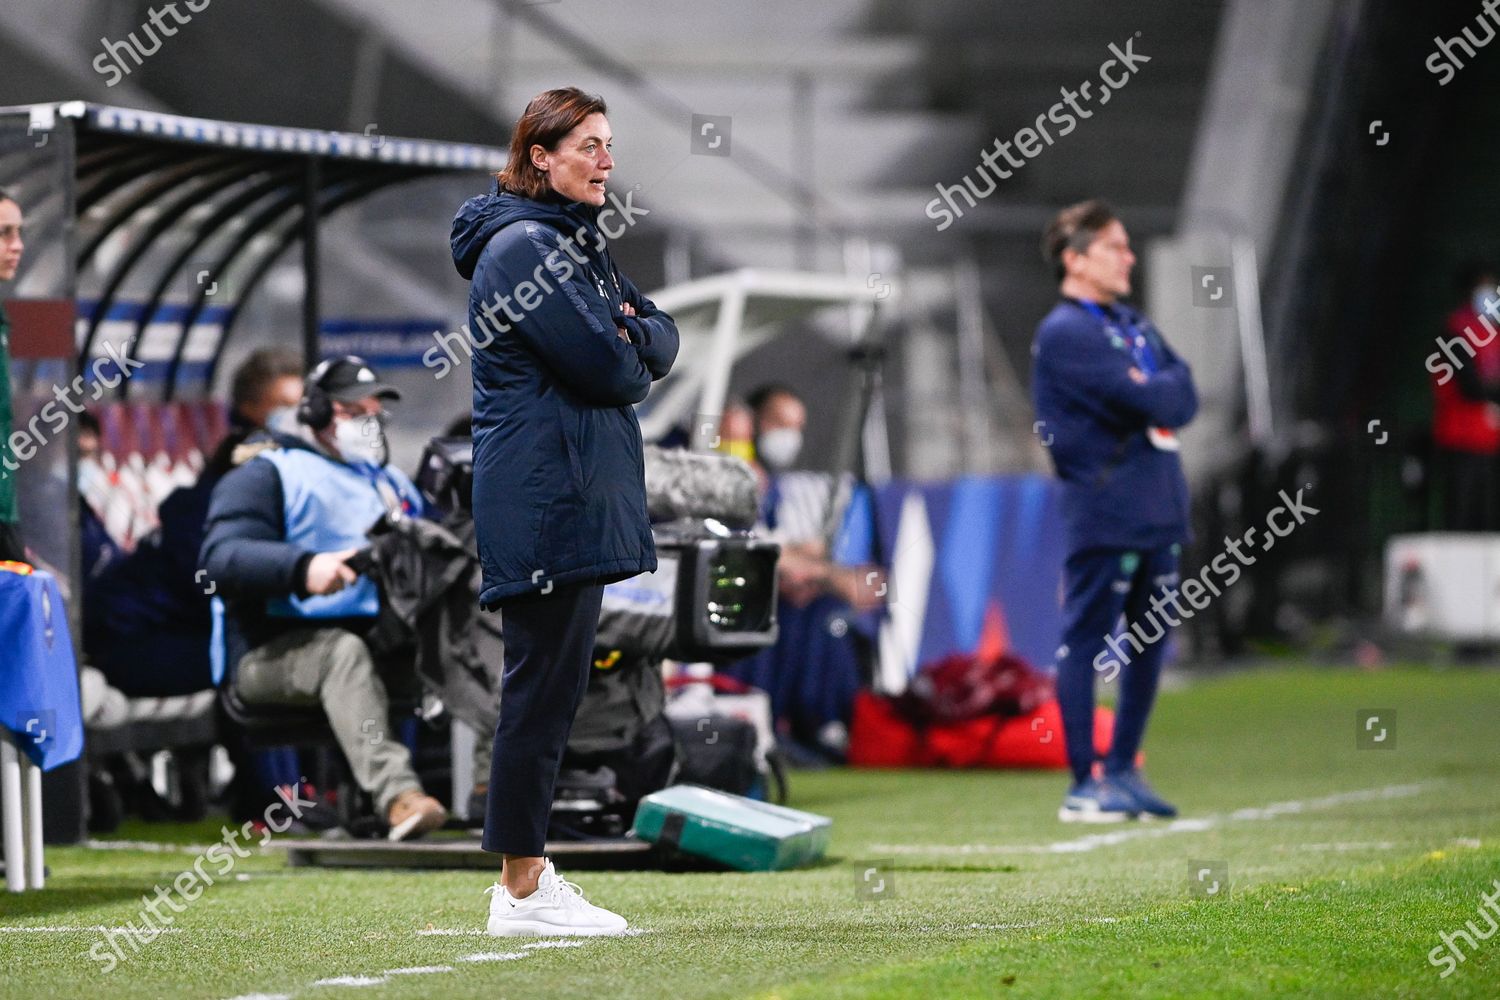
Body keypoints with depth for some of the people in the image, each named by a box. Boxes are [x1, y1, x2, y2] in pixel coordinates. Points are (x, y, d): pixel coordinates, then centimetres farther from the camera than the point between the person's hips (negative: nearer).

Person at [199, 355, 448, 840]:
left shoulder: (394, 483, 30)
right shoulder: (266, 474, 5)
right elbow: (220, 559, -11)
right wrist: (303, 568, -28)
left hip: (382, 641, 6)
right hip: (274, 652, -6)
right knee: (344, 652, -39)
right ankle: (396, 794, -56)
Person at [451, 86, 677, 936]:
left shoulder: (577, 243, 19)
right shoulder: (523, 246, -13)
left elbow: (661, 339, 14)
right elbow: (606, 367, -19)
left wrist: (623, 338, -8)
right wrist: (631, 359, 3)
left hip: (579, 496, 10)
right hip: (545, 501, -10)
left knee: (553, 688, 12)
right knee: (543, 687, -8)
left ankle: (527, 872, 18)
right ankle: (522, 890, -5)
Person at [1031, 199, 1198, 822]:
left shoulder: (1134, 326, 19)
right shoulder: (1065, 333, -9)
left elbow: (1183, 394, 9)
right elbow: (1149, 401, -17)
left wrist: (1160, 399, -10)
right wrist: (1165, 393, 2)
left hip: (1160, 507, 9)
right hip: (1105, 509, -9)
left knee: (1149, 642, 11)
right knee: (1085, 641, -5)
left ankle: (1122, 770, 20)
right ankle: (1083, 785, -3)